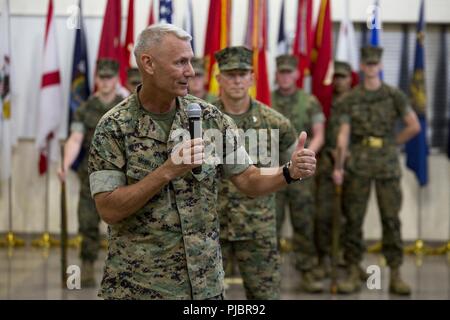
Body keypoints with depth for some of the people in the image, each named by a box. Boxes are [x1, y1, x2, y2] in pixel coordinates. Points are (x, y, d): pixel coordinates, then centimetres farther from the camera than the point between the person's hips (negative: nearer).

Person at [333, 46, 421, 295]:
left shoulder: (394, 96, 4)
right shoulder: (350, 99, 5)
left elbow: (414, 126, 1)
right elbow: (343, 134, -2)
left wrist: (394, 143, 5)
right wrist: (338, 165, -12)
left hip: (387, 163, 0)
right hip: (358, 163, 0)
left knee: (391, 219, 0)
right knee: (353, 219, 1)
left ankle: (395, 275, 5)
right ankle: (353, 273, 8)